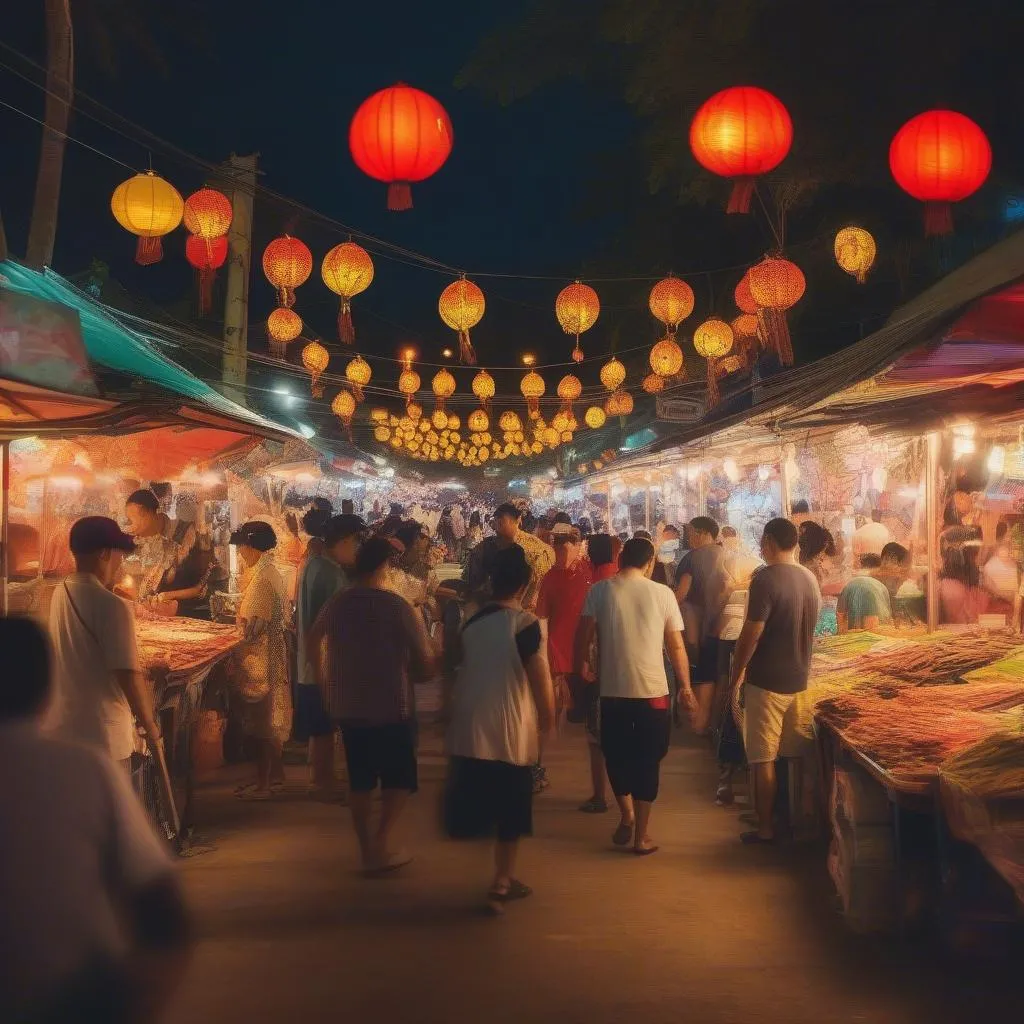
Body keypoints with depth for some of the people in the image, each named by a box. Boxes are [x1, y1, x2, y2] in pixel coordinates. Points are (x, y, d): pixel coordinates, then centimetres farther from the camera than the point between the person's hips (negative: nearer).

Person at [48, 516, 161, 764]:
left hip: (58, 728, 7)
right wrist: (149, 724, -7)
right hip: (102, 735, -7)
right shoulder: (112, 606, -20)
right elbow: (129, 675, -21)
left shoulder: (59, 595, 3)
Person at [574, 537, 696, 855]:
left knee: (616, 757, 20)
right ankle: (641, 834, 15)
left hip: (612, 690, 0)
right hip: (653, 690, 0)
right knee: (647, 761, 11)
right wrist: (686, 688, 11)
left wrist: (579, 672, 11)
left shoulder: (599, 591, -2)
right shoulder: (662, 593, -2)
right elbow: (676, 646, 1)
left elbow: (583, 637, -4)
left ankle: (626, 816, 20)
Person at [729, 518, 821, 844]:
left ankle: (765, 829, 7)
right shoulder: (810, 579, 6)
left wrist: (736, 673, -6)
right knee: (792, 755, 16)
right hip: (799, 679, 7)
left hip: (767, 681, -7)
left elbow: (751, 635, -18)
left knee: (764, 759, 1)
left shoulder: (765, 579, -18)